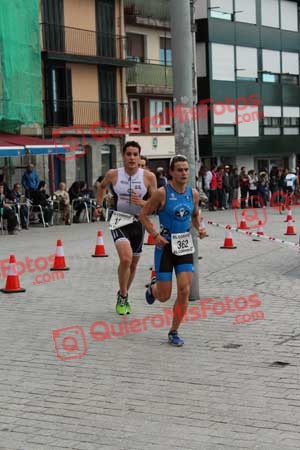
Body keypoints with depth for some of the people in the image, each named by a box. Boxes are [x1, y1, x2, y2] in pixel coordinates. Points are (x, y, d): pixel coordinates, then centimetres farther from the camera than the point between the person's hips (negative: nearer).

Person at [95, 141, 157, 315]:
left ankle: (124, 296, 39)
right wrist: (99, 204, 12)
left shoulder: (148, 176, -7)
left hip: (139, 222, 3)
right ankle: (123, 296, -4)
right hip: (120, 221, -2)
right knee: (126, 258, -24)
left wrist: (141, 202, -21)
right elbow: (102, 186, 18)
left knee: (134, 263, 14)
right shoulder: (113, 174, -5)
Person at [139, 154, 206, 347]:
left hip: (185, 245, 4)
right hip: (166, 245, -4)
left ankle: (174, 332, 9)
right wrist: (155, 235, -16)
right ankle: (152, 289, 41)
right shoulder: (162, 193, -12)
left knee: (184, 291, -6)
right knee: (164, 296, 2)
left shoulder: (193, 193, 2)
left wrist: (200, 227, -1)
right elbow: (143, 214, -5)